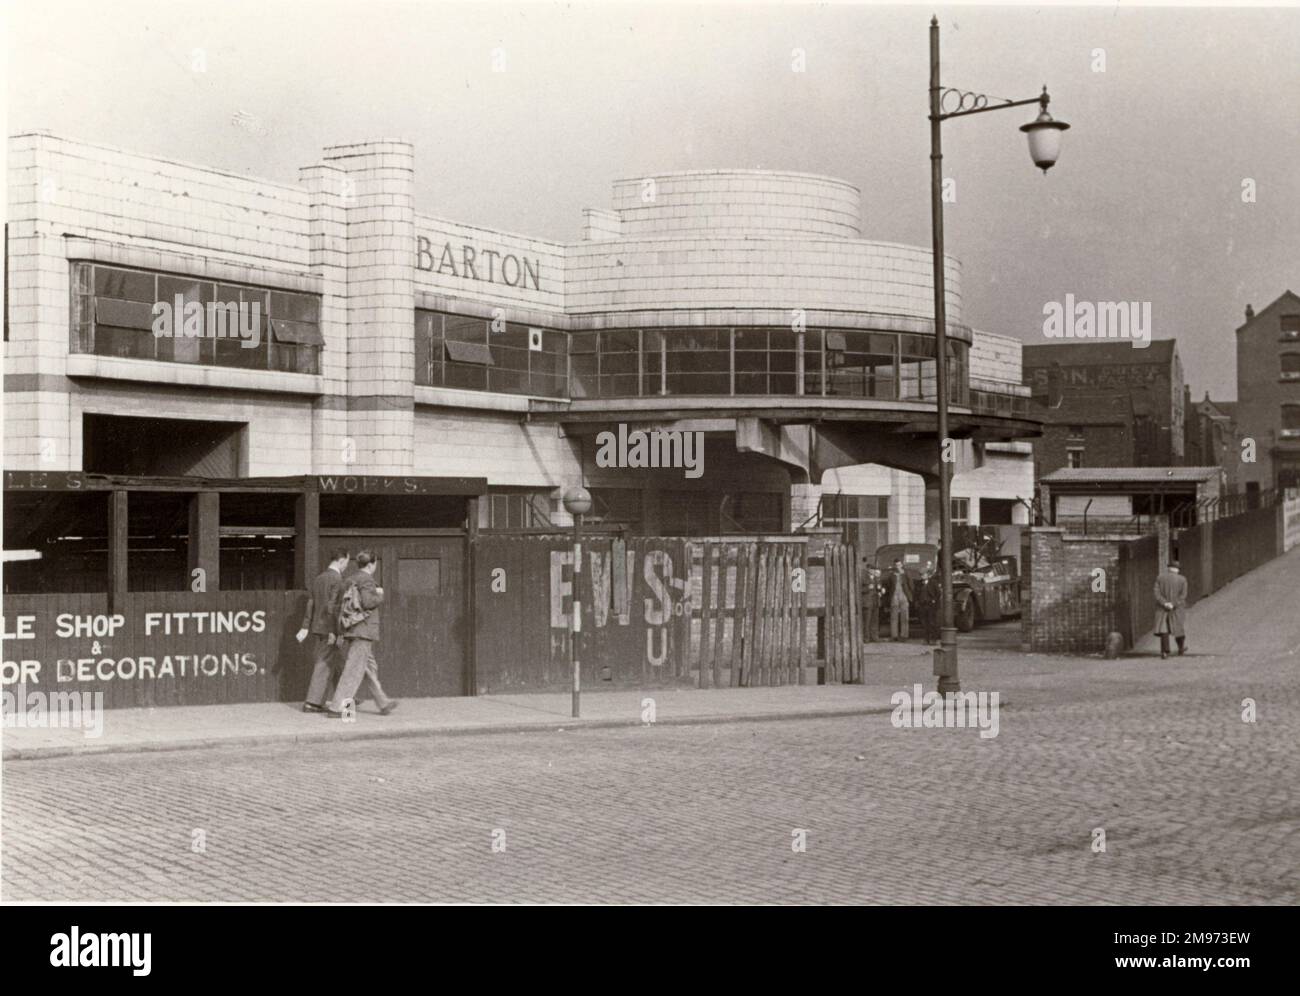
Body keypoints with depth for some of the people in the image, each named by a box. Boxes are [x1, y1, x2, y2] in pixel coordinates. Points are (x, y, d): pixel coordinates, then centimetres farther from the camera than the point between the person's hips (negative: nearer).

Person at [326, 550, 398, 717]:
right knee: (354, 669, -7)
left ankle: (383, 703, 24)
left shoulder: (349, 581, 15)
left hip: (350, 630, 9)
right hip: (364, 630, -9)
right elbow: (367, 601, -21)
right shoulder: (366, 579, -9)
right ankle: (337, 705, -10)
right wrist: (379, 596, -1)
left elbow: (342, 605, 12)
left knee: (370, 667, 16)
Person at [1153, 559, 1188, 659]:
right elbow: (1183, 595, -9)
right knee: (1177, 627, 16)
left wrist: (1165, 603, -14)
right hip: (1176, 610, 0)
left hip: (1162, 608, 0)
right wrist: (1173, 605, -13)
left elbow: (1157, 593, -8)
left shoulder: (1160, 578, 0)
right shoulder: (1182, 580, -2)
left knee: (1163, 629, -2)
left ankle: (1165, 651, -14)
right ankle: (1181, 648, 33)